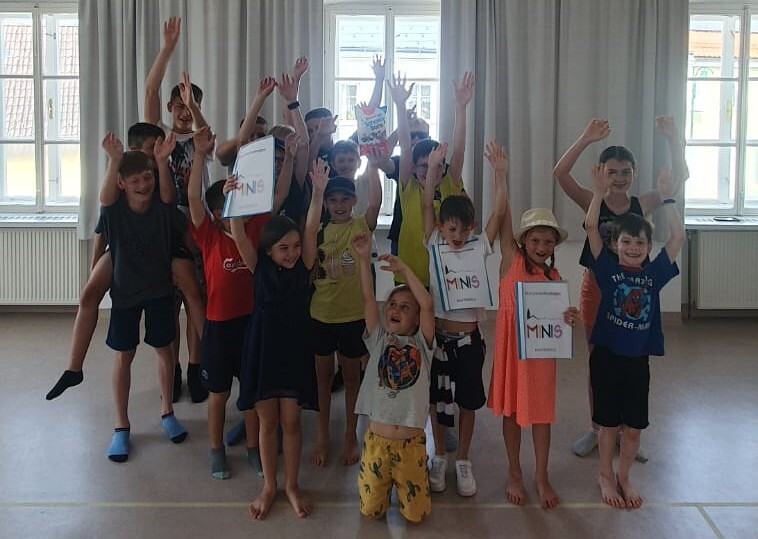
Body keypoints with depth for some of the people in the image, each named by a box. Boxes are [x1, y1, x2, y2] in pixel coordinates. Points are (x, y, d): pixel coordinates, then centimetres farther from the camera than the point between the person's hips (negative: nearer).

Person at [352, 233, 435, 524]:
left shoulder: (421, 344, 0)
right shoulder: (379, 339, 3)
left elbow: (428, 305, -15)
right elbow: (368, 299, -7)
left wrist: (404, 269, -15)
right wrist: (364, 259, -13)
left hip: (411, 443, -1)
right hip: (377, 440, 1)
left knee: (415, 513, 6)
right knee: (371, 510, 9)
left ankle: (402, 482, 36)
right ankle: (386, 483, 39)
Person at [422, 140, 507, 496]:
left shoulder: (480, 247, 0)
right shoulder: (434, 246, -1)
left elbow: (498, 214, -9)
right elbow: (426, 206, -10)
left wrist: (500, 174, -19)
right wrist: (432, 168, -20)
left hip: (469, 337, 0)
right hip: (439, 335, 0)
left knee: (468, 401, 10)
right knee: (437, 399, 11)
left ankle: (463, 461, 26)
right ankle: (439, 457, 29)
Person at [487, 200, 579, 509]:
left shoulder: (553, 275, 5)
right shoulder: (512, 259, -5)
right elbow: (504, 214, -12)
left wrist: (569, 318, -14)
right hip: (512, 345, -2)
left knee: (541, 413, 10)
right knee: (512, 410, 10)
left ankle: (541, 476, 25)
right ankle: (514, 473, 27)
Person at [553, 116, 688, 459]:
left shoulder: (642, 205, -2)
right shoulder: (592, 203, -7)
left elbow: (679, 176, -9)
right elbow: (560, 174, -22)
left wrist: (672, 138, -22)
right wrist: (586, 139, -31)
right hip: (597, 287, -1)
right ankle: (597, 429, 27)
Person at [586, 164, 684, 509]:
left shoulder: (654, 273, 2)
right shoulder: (608, 269, -4)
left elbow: (678, 236, 0)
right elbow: (590, 227, -12)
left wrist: (668, 199, 0)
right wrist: (601, 191, -17)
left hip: (638, 359, 3)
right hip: (607, 355, -2)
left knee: (634, 426, 10)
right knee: (609, 424, 9)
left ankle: (623, 477, 30)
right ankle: (605, 476, 29)